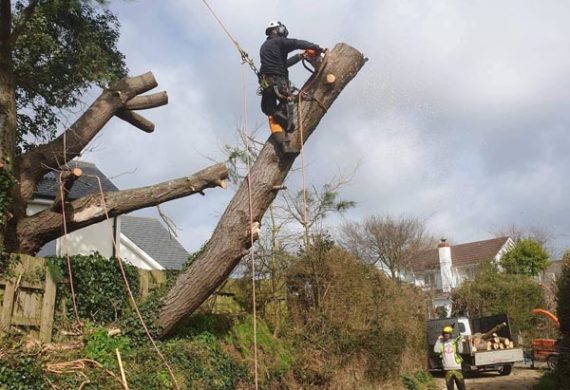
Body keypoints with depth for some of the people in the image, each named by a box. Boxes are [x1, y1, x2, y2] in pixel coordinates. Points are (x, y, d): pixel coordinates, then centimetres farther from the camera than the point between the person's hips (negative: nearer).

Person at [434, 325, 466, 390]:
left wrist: (460, 341, -22)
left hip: (457, 368, -1)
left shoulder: (455, 342, 0)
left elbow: (460, 351, -13)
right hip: (447, 369, 1)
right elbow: (436, 350, -14)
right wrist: (438, 340, -14)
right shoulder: (441, 343, 2)